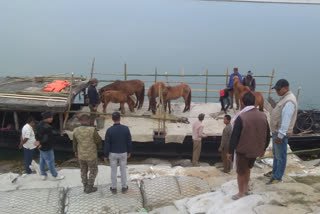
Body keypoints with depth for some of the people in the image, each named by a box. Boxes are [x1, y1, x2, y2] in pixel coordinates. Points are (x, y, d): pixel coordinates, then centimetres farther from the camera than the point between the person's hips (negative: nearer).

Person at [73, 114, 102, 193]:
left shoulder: (76, 131, -11)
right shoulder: (92, 130, -25)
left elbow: (75, 142, 6)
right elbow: (99, 141, -11)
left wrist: (75, 151, 25)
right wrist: (100, 146, 13)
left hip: (81, 155, 4)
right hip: (91, 155, -4)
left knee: (84, 171, 24)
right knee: (93, 171, 18)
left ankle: (85, 187, 35)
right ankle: (89, 188, 27)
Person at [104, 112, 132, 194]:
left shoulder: (109, 130, -21)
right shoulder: (126, 128, -18)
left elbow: (107, 145, -14)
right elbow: (129, 142, -8)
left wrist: (105, 156, 0)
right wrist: (129, 152, 9)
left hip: (113, 153, 0)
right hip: (123, 153, 1)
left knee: (113, 170, 17)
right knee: (123, 170, 19)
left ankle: (114, 188, 31)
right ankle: (124, 187, 32)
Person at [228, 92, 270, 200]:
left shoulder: (241, 118, -24)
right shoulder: (263, 116, -8)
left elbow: (234, 136, -19)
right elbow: (267, 135, 3)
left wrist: (230, 151, -6)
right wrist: (263, 149, 17)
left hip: (243, 151, -5)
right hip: (255, 150, 5)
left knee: (241, 172, 14)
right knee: (247, 168, 27)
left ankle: (241, 193, 29)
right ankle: (246, 189, 39)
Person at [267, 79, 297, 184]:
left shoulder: (289, 101, -23)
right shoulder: (284, 98, 10)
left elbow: (286, 120, -25)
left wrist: (280, 135, -23)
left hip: (281, 133, -10)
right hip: (276, 131, 10)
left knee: (280, 156, 1)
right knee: (275, 153, 22)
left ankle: (277, 177, 11)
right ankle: (274, 172, 37)